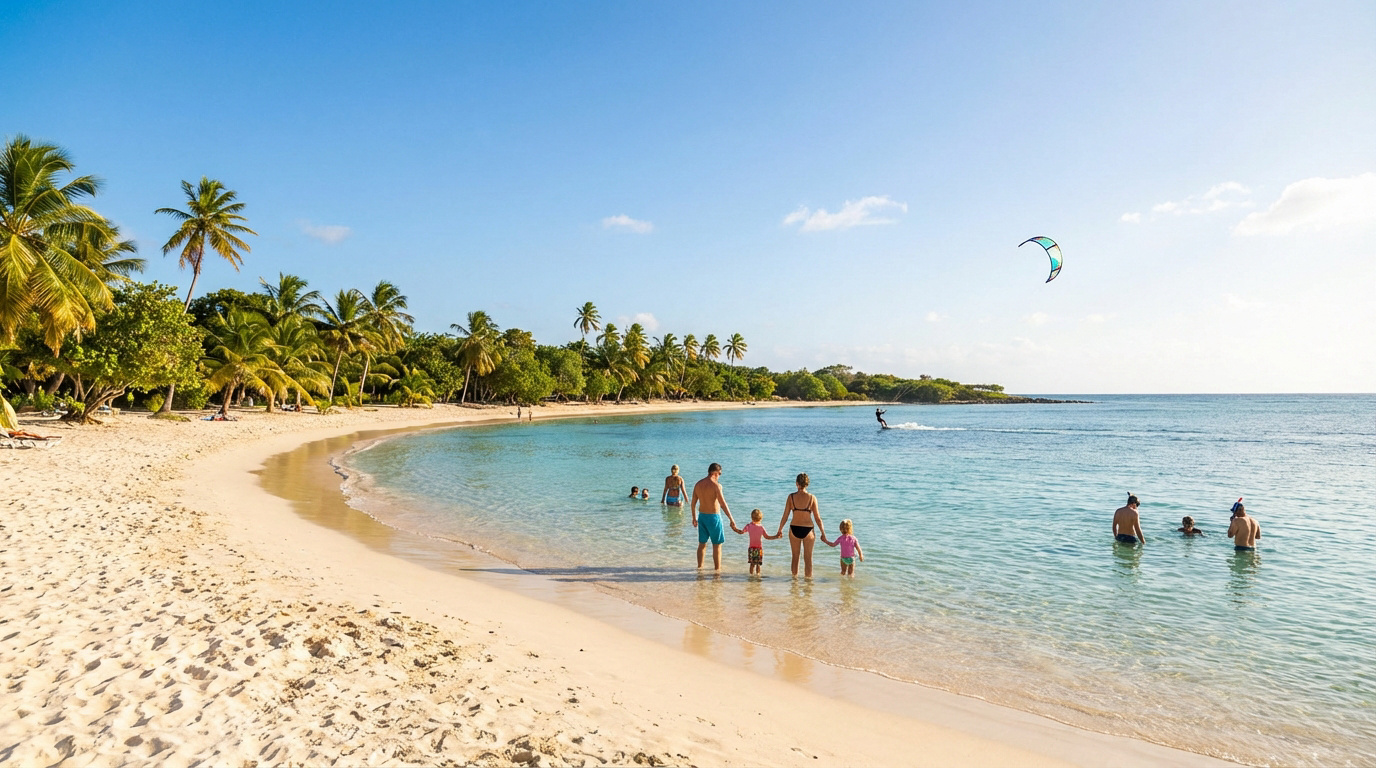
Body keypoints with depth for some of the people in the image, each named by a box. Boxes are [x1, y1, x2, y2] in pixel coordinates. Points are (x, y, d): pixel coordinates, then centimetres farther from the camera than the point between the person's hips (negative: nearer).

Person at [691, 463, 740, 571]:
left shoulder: (698, 484, 4)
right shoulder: (716, 485, -16)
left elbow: (693, 504, 11)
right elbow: (723, 504, -21)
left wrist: (694, 518, 23)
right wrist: (732, 519, -19)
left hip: (702, 516, 6)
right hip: (713, 517, -6)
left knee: (702, 544, 18)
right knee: (717, 545, 6)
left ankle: (699, 567, 25)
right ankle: (717, 568, 11)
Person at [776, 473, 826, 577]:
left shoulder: (791, 496, -6)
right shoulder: (812, 498, -7)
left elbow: (785, 516, -2)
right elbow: (817, 518, -4)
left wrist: (780, 530, 11)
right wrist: (823, 533, 8)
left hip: (794, 529, 1)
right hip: (808, 529, -1)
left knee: (795, 557, 19)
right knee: (808, 558, 13)